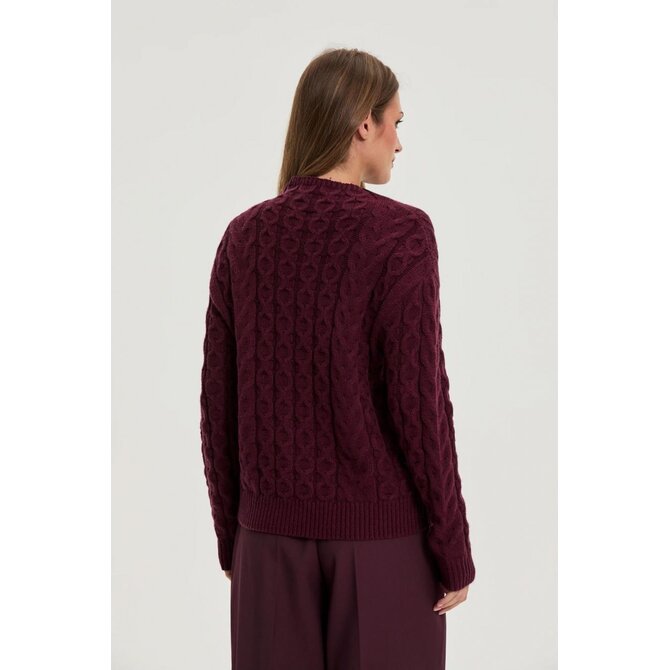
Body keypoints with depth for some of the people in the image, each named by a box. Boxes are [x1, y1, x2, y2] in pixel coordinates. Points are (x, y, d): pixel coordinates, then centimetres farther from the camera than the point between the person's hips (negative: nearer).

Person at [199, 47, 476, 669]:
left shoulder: (244, 236, 0)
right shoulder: (400, 234, -14)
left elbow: (219, 403, 3)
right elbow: (419, 401, -16)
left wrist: (230, 535, 14)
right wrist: (455, 552, -6)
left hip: (277, 527, 4)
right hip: (383, 528, -4)